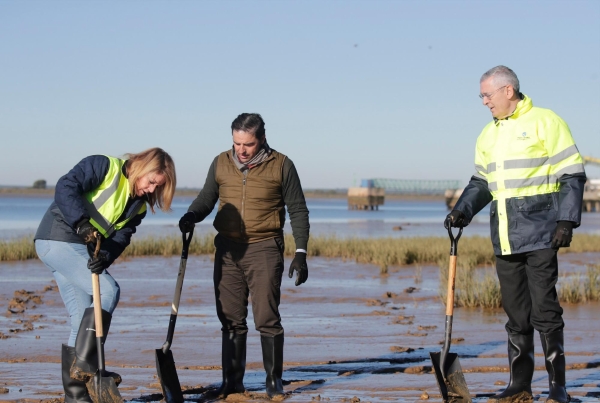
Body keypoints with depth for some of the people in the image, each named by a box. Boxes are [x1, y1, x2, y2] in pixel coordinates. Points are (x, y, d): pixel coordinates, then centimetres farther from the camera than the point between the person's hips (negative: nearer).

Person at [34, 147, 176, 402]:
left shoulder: (138, 205, 12)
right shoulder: (104, 167, -10)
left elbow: (121, 237, 1)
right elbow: (66, 187, -21)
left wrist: (105, 257, -20)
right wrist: (82, 223, -32)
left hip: (82, 250, 9)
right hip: (58, 239, -9)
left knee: (82, 321, 7)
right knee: (108, 291, -20)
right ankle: (85, 363, -19)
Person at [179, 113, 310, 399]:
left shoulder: (281, 166, -2)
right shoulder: (221, 163, 6)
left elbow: (298, 211, 1)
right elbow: (206, 199, 15)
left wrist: (300, 254, -5)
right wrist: (191, 216, -8)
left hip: (264, 249, -3)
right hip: (228, 249, 3)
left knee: (267, 317, -5)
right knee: (231, 319, 7)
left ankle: (274, 381, 5)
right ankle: (232, 381, 15)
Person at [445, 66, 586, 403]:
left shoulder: (545, 122, -5)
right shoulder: (488, 134, 15)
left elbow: (572, 175, -6)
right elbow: (481, 182, 22)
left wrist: (566, 220, -13)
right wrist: (463, 211, 6)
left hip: (539, 235, -6)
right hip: (505, 239, 6)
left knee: (544, 311, -6)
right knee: (515, 314, 10)